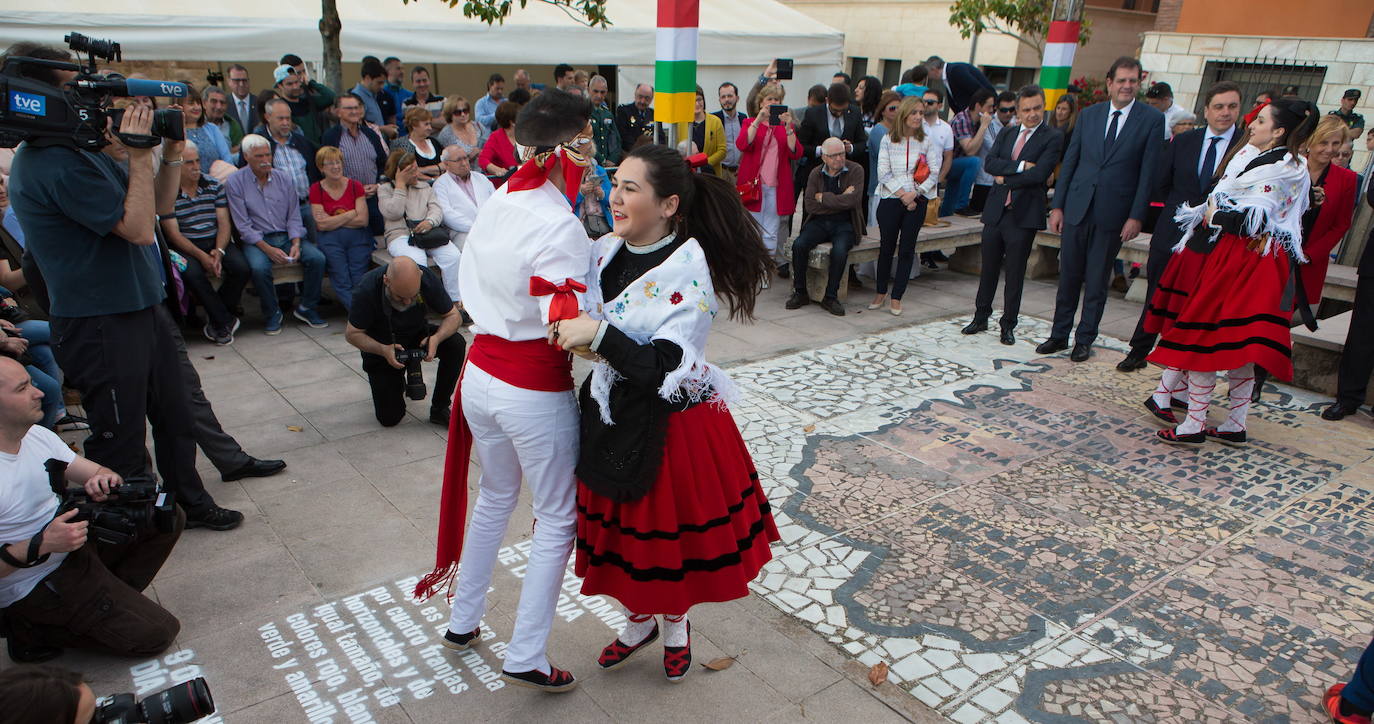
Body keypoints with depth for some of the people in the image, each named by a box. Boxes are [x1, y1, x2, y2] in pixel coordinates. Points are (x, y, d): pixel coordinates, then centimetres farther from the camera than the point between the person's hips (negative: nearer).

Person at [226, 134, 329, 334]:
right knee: (259, 268, -33)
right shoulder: (235, 182, -3)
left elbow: (294, 217, 7)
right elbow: (243, 225, -8)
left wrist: (296, 244, -11)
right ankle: (272, 314, -9)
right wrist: (268, 249, -19)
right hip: (256, 240, -3)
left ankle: (306, 308, -4)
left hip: (287, 235, 3)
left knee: (317, 258, -22)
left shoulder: (284, 178, 8)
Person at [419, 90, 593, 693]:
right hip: (535, 392, -7)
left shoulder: (497, 202, 3)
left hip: (481, 374, 8)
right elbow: (564, 325, -28)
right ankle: (525, 658, 18)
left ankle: (463, 622, 41)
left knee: (493, 499, 26)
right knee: (557, 520, 10)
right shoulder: (559, 226, -20)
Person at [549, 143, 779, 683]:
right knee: (620, 525, 19)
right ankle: (639, 620, 46)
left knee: (670, 530, 13)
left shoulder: (687, 269, -21)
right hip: (610, 417, 6)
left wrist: (600, 335, -31)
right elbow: (582, 329, 14)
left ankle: (676, 624, 44)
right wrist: (573, 336, -5)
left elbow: (665, 369, -27)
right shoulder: (605, 252, -1)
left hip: (671, 425, -6)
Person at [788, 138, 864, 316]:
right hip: (819, 222, 3)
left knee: (839, 250, -33)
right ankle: (800, 293, -9)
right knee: (799, 244, -24)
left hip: (845, 223, -3)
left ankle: (830, 297, -16)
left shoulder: (855, 170, -2)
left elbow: (853, 200, -17)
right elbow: (809, 205, -6)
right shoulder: (816, 173, 6)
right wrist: (840, 200, -12)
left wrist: (823, 198, -9)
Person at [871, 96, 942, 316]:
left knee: (907, 249, 3)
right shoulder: (888, 140, 2)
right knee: (886, 247, 6)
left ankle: (896, 298, 10)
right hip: (890, 200, -1)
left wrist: (914, 193, -12)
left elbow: (934, 173, 1)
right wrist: (901, 194, -12)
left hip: (917, 201, 1)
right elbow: (883, 173, -4)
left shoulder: (927, 141, 5)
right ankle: (881, 292, 21)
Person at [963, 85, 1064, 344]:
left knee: (1015, 273, 3)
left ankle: (1008, 325, 15)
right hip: (995, 211, 4)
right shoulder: (1006, 133, 13)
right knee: (989, 268, 11)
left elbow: (1039, 174, -16)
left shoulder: (1053, 138, -3)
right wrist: (1020, 166, -14)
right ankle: (981, 317, 24)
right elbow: (990, 163, -2)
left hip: (1024, 214, -4)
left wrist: (1005, 178, -8)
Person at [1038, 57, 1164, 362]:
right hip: (1077, 208, 3)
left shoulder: (1152, 120, -1)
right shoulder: (1089, 114, 7)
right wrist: (1057, 205, 3)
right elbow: (1069, 161, 8)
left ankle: (1085, 339, 18)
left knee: (1097, 280, 6)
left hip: (1113, 213, -2)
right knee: (1069, 276, 8)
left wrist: (1136, 216, -10)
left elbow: (1149, 172, -4)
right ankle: (1059, 334, 20)